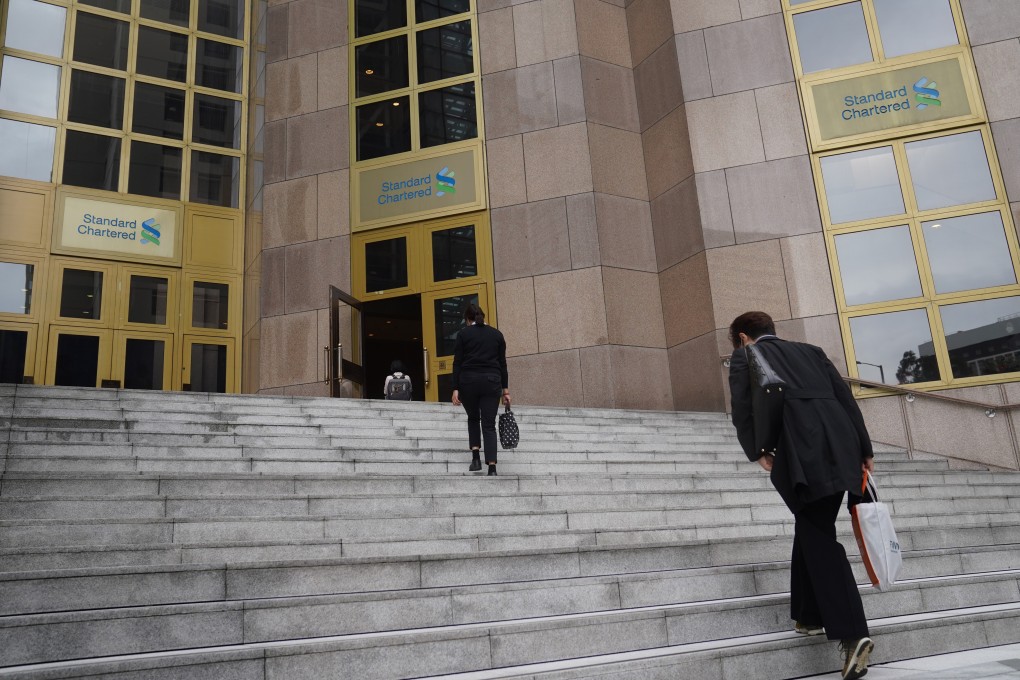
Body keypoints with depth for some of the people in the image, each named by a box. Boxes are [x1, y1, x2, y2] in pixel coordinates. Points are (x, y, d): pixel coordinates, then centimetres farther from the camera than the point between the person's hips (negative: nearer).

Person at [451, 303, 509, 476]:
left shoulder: (463, 334, 4)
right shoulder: (497, 334, 11)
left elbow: (457, 363, -2)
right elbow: (502, 363, 9)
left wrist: (455, 389, -2)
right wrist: (505, 389, 11)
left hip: (468, 381, -1)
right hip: (492, 381, 1)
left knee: (473, 418, 21)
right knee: (489, 425, 2)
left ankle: (476, 458, 9)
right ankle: (492, 467, -10)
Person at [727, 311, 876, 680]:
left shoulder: (744, 356, 14)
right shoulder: (810, 350, 26)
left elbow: (742, 408, 1)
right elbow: (846, 398, 19)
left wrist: (757, 451, 4)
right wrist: (864, 450, 18)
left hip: (800, 452, -5)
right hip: (840, 447, 6)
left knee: (818, 538, -1)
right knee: (811, 530, 19)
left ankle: (852, 633, -11)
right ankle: (807, 615, 27)